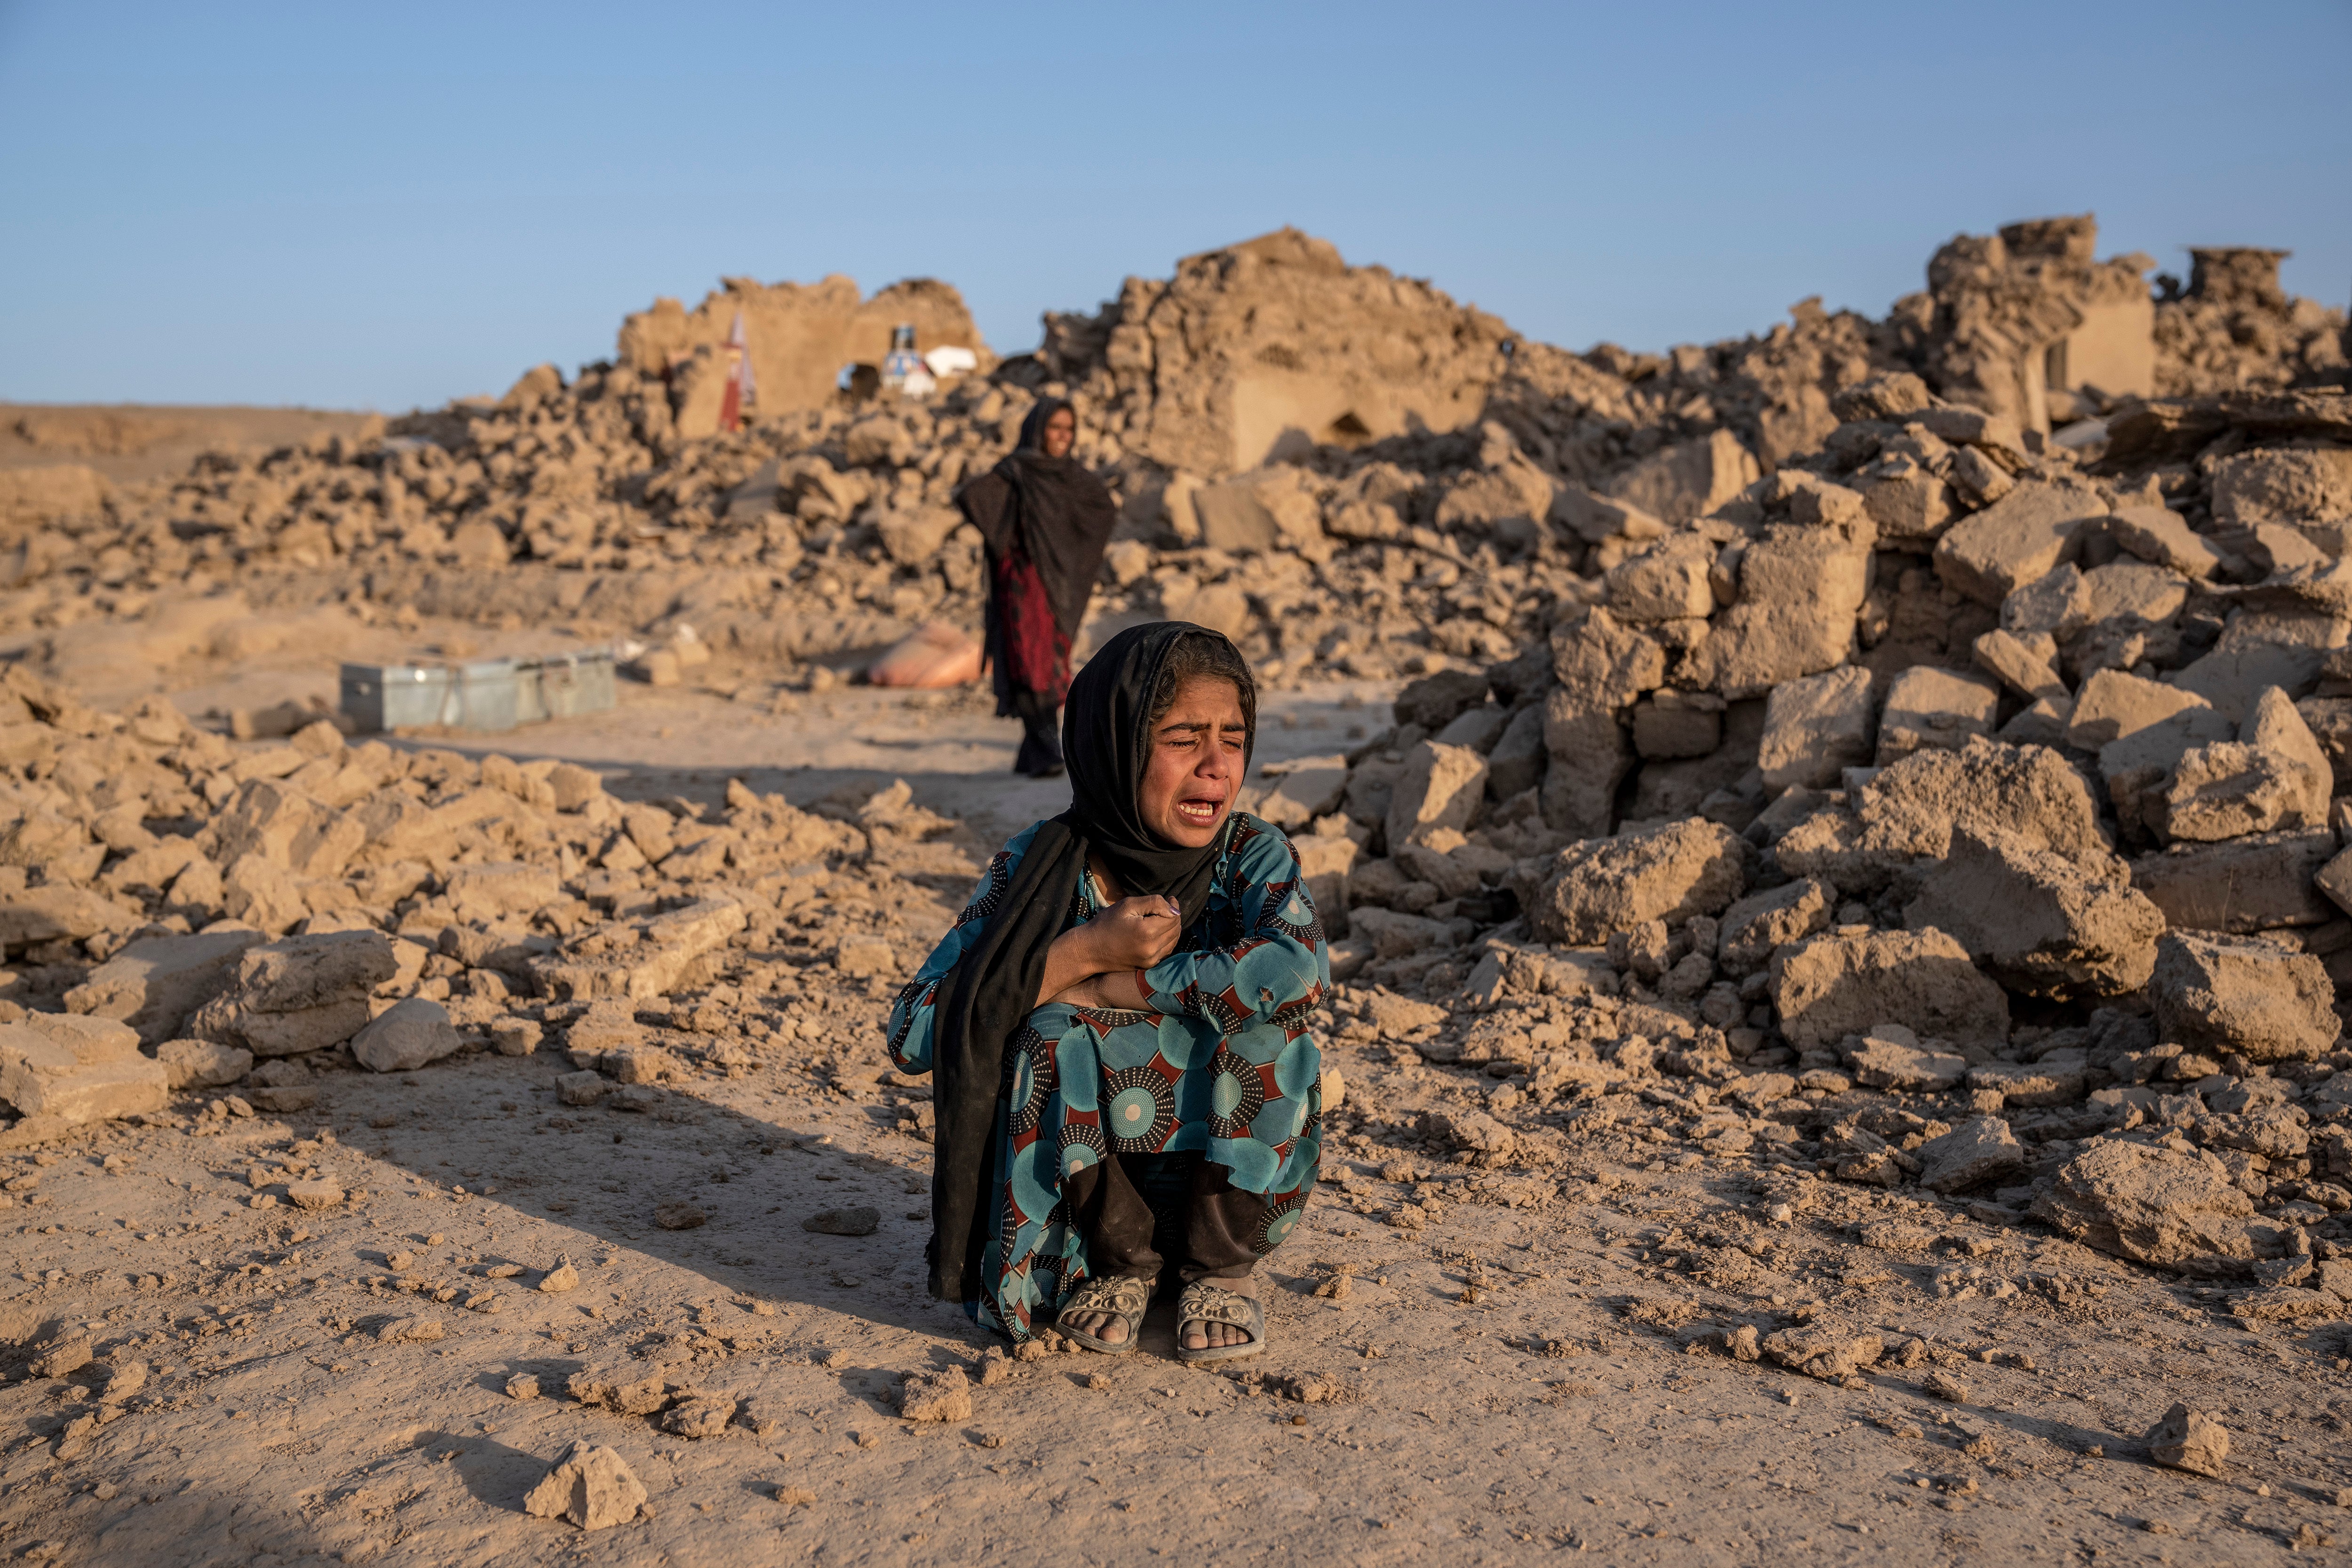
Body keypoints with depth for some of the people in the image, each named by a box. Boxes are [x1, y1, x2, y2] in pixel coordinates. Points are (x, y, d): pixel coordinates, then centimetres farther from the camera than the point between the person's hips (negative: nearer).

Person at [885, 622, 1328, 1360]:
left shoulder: (1253, 855, -12)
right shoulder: (1040, 866, -12)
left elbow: (1301, 968, -35)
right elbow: (911, 1035, -20)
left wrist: (1113, 986, -29)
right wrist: (1084, 952, -27)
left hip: (1223, 1181, 0)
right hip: (1080, 1185, 0)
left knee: (1260, 1011, -25)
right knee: (1050, 1024, -27)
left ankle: (1220, 1260, -4)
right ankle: (1117, 1258, -5)